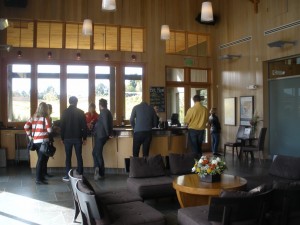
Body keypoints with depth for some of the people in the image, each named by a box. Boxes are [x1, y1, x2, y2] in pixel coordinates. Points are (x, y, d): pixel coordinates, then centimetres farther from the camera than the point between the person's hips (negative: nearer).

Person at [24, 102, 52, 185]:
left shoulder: (33, 117, 11)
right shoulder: (45, 118, -8)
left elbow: (26, 126, 6)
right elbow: (49, 130, -15)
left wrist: (30, 136, 12)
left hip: (35, 141, 7)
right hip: (43, 141, -7)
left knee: (40, 159, 17)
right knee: (41, 160, -2)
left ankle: (40, 176, 24)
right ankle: (38, 179, 1)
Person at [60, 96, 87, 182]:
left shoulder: (65, 112, 0)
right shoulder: (80, 112, -1)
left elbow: (62, 126, 0)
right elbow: (84, 126, -2)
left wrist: (62, 138, 7)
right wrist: (84, 138, 4)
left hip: (67, 138, 0)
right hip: (78, 138, 0)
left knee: (68, 157, 6)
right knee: (79, 157, 6)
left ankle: (67, 176, 6)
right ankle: (80, 174, 6)